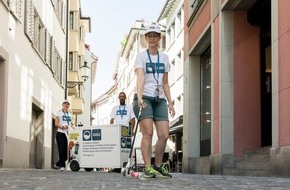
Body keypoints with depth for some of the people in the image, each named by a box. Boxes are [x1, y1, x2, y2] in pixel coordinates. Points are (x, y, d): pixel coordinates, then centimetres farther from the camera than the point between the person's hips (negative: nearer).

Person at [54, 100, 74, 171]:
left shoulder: (69, 114, 21)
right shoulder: (59, 113, 4)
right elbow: (56, 123, -6)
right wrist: (62, 127, -24)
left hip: (68, 133, 6)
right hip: (60, 133, -5)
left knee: (66, 150, -1)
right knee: (61, 150, -11)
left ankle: (58, 164, 9)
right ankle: (62, 165, -5)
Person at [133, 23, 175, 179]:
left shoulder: (164, 57, 15)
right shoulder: (141, 56, 1)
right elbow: (140, 77, -15)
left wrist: (170, 103, 12)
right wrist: (139, 97, -29)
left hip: (160, 99, 4)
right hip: (145, 98, -4)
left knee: (164, 135, -4)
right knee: (148, 133, -12)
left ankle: (158, 166, 13)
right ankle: (147, 168, -7)